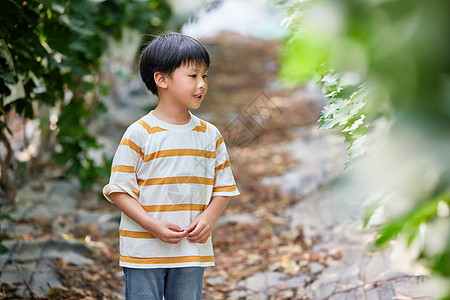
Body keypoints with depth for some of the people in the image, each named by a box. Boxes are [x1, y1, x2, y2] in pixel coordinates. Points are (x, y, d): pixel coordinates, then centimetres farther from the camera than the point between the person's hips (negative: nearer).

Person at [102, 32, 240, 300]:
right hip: (144, 251, -4)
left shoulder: (210, 135, 6)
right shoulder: (139, 134, -8)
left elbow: (223, 187, 10)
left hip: (193, 249, 4)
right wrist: (153, 225, -18)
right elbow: (119, 190, -8)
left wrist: (207, 218, -9)